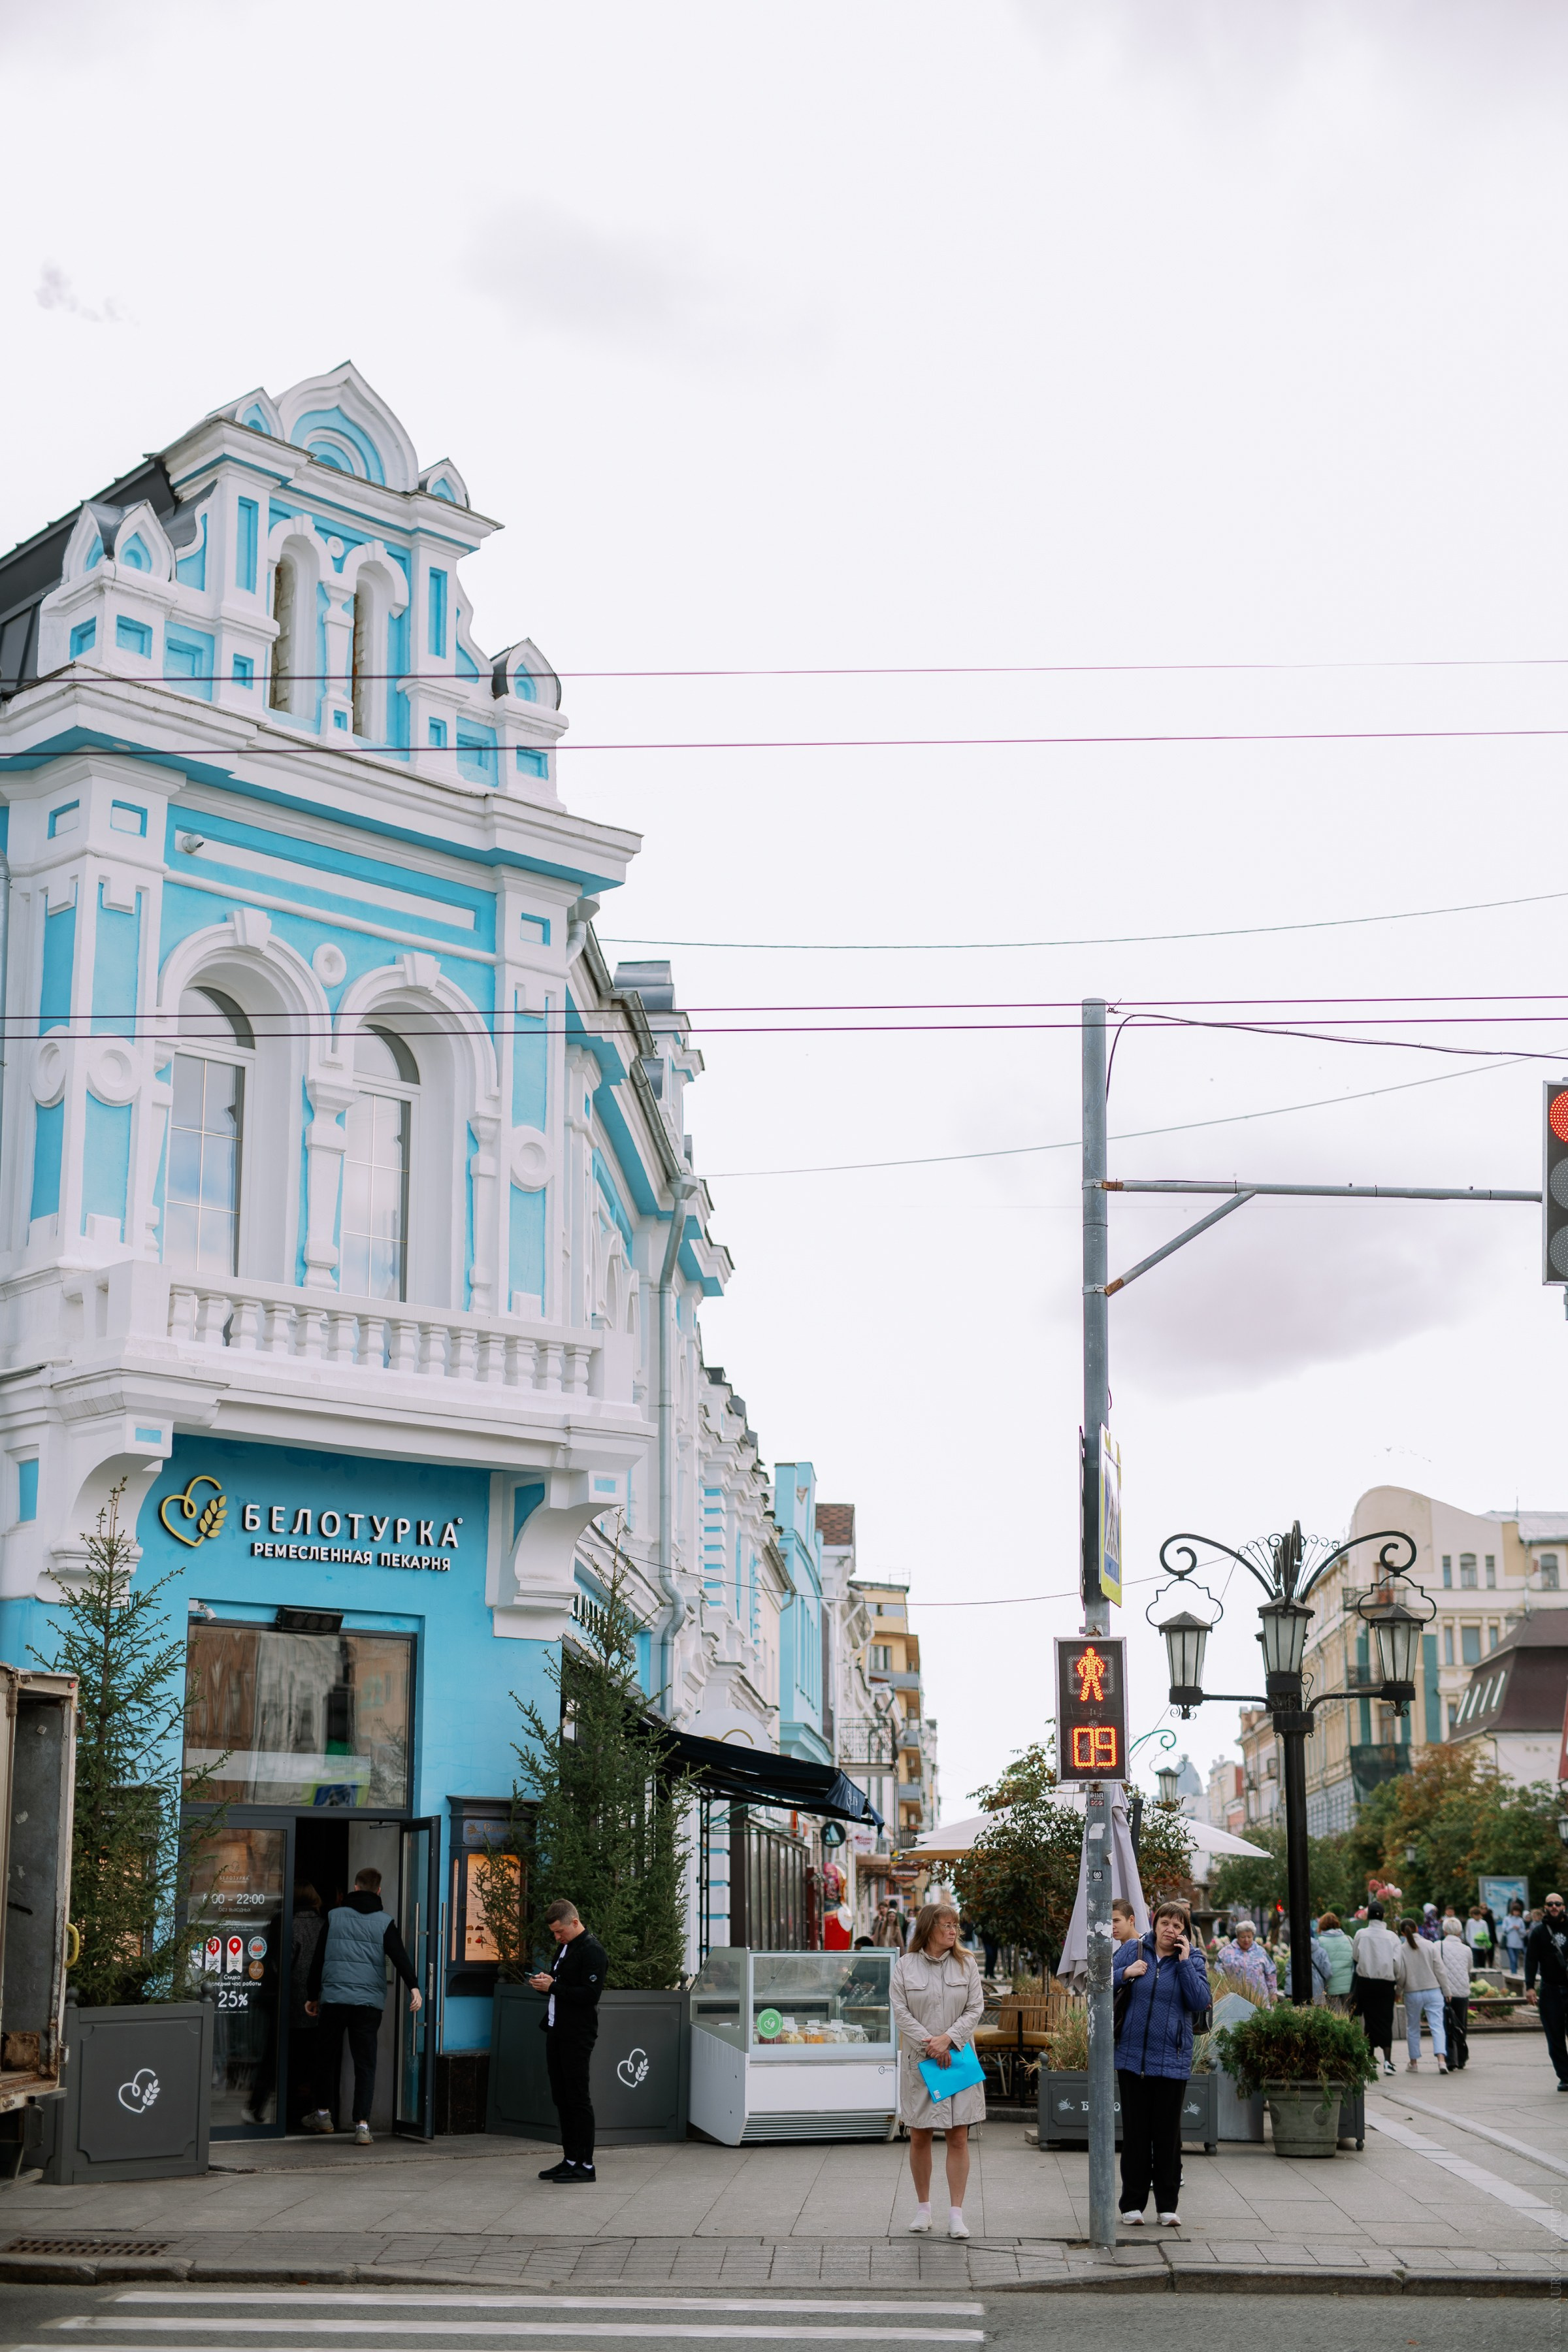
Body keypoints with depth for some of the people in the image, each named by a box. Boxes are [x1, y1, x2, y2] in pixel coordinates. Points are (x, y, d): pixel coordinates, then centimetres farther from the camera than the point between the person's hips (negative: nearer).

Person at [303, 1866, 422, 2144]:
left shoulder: (334, 1917, 8)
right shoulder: (384, 1921, 3)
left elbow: (319, 1957, 12)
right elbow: (399, 1955, -11)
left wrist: (313, 1995, 20)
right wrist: (413, 1987, -19)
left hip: (333, 1998, 1)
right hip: (369, 2002, -1)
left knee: (329, 2057, 17)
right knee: (365, 2064, 0)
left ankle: (324, 2114, 27)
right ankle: (362, 2125, -9)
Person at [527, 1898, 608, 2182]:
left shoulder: (593, 1951, -13)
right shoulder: (564, 1946, 16)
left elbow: (590, 1994, -20)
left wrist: (552, 1986, -19)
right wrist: (544, 1981, 6)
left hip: (578, 2035, -10)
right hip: (556, 2030, 10)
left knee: (578, 2097, -6)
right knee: (561, 2097, 12)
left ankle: (585, 2164, -2)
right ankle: (570, 2160, 19)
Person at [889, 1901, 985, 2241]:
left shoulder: (966, 1965, 4)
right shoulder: (905, 1965, -1)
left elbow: (976, 2009, 0)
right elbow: (901, 2012, -4)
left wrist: (948, 2038, -13)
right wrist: (929, 2044, -13)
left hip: (958, 2057, 1)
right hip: (918, 2060, -1)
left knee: (958, 2137, -2)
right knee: (920, 2136, 7)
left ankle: (956, 2213, 2)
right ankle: (923, 2208, 21)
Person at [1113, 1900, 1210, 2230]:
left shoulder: (1192, 1961, 2)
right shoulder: (1133, 1950, 3)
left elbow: (1201, 2002, -11)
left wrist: (1184, 1962, -13)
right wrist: (1125, 1973, -11)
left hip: (1172, 2060, -1)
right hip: (1132, 2056, 1)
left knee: (1168, 2134, 4)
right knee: (1135, 2132, 6)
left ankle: (1167, 2205, 14)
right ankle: (1133, 2204, 13)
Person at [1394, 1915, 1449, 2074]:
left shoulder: (1401, 1950, -6)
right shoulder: (1429, 1945, -3)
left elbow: (1399, 1973, -9)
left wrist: (1400, 1988, 10)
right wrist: (1442, 1986, 15)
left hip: (1412, 1994, 0)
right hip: (1433, 1991, 0)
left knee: (1413, 2028, 15)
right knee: (1437, 2026, -4)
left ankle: (1414, 2062, 22)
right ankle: (1441, 2059, -20)